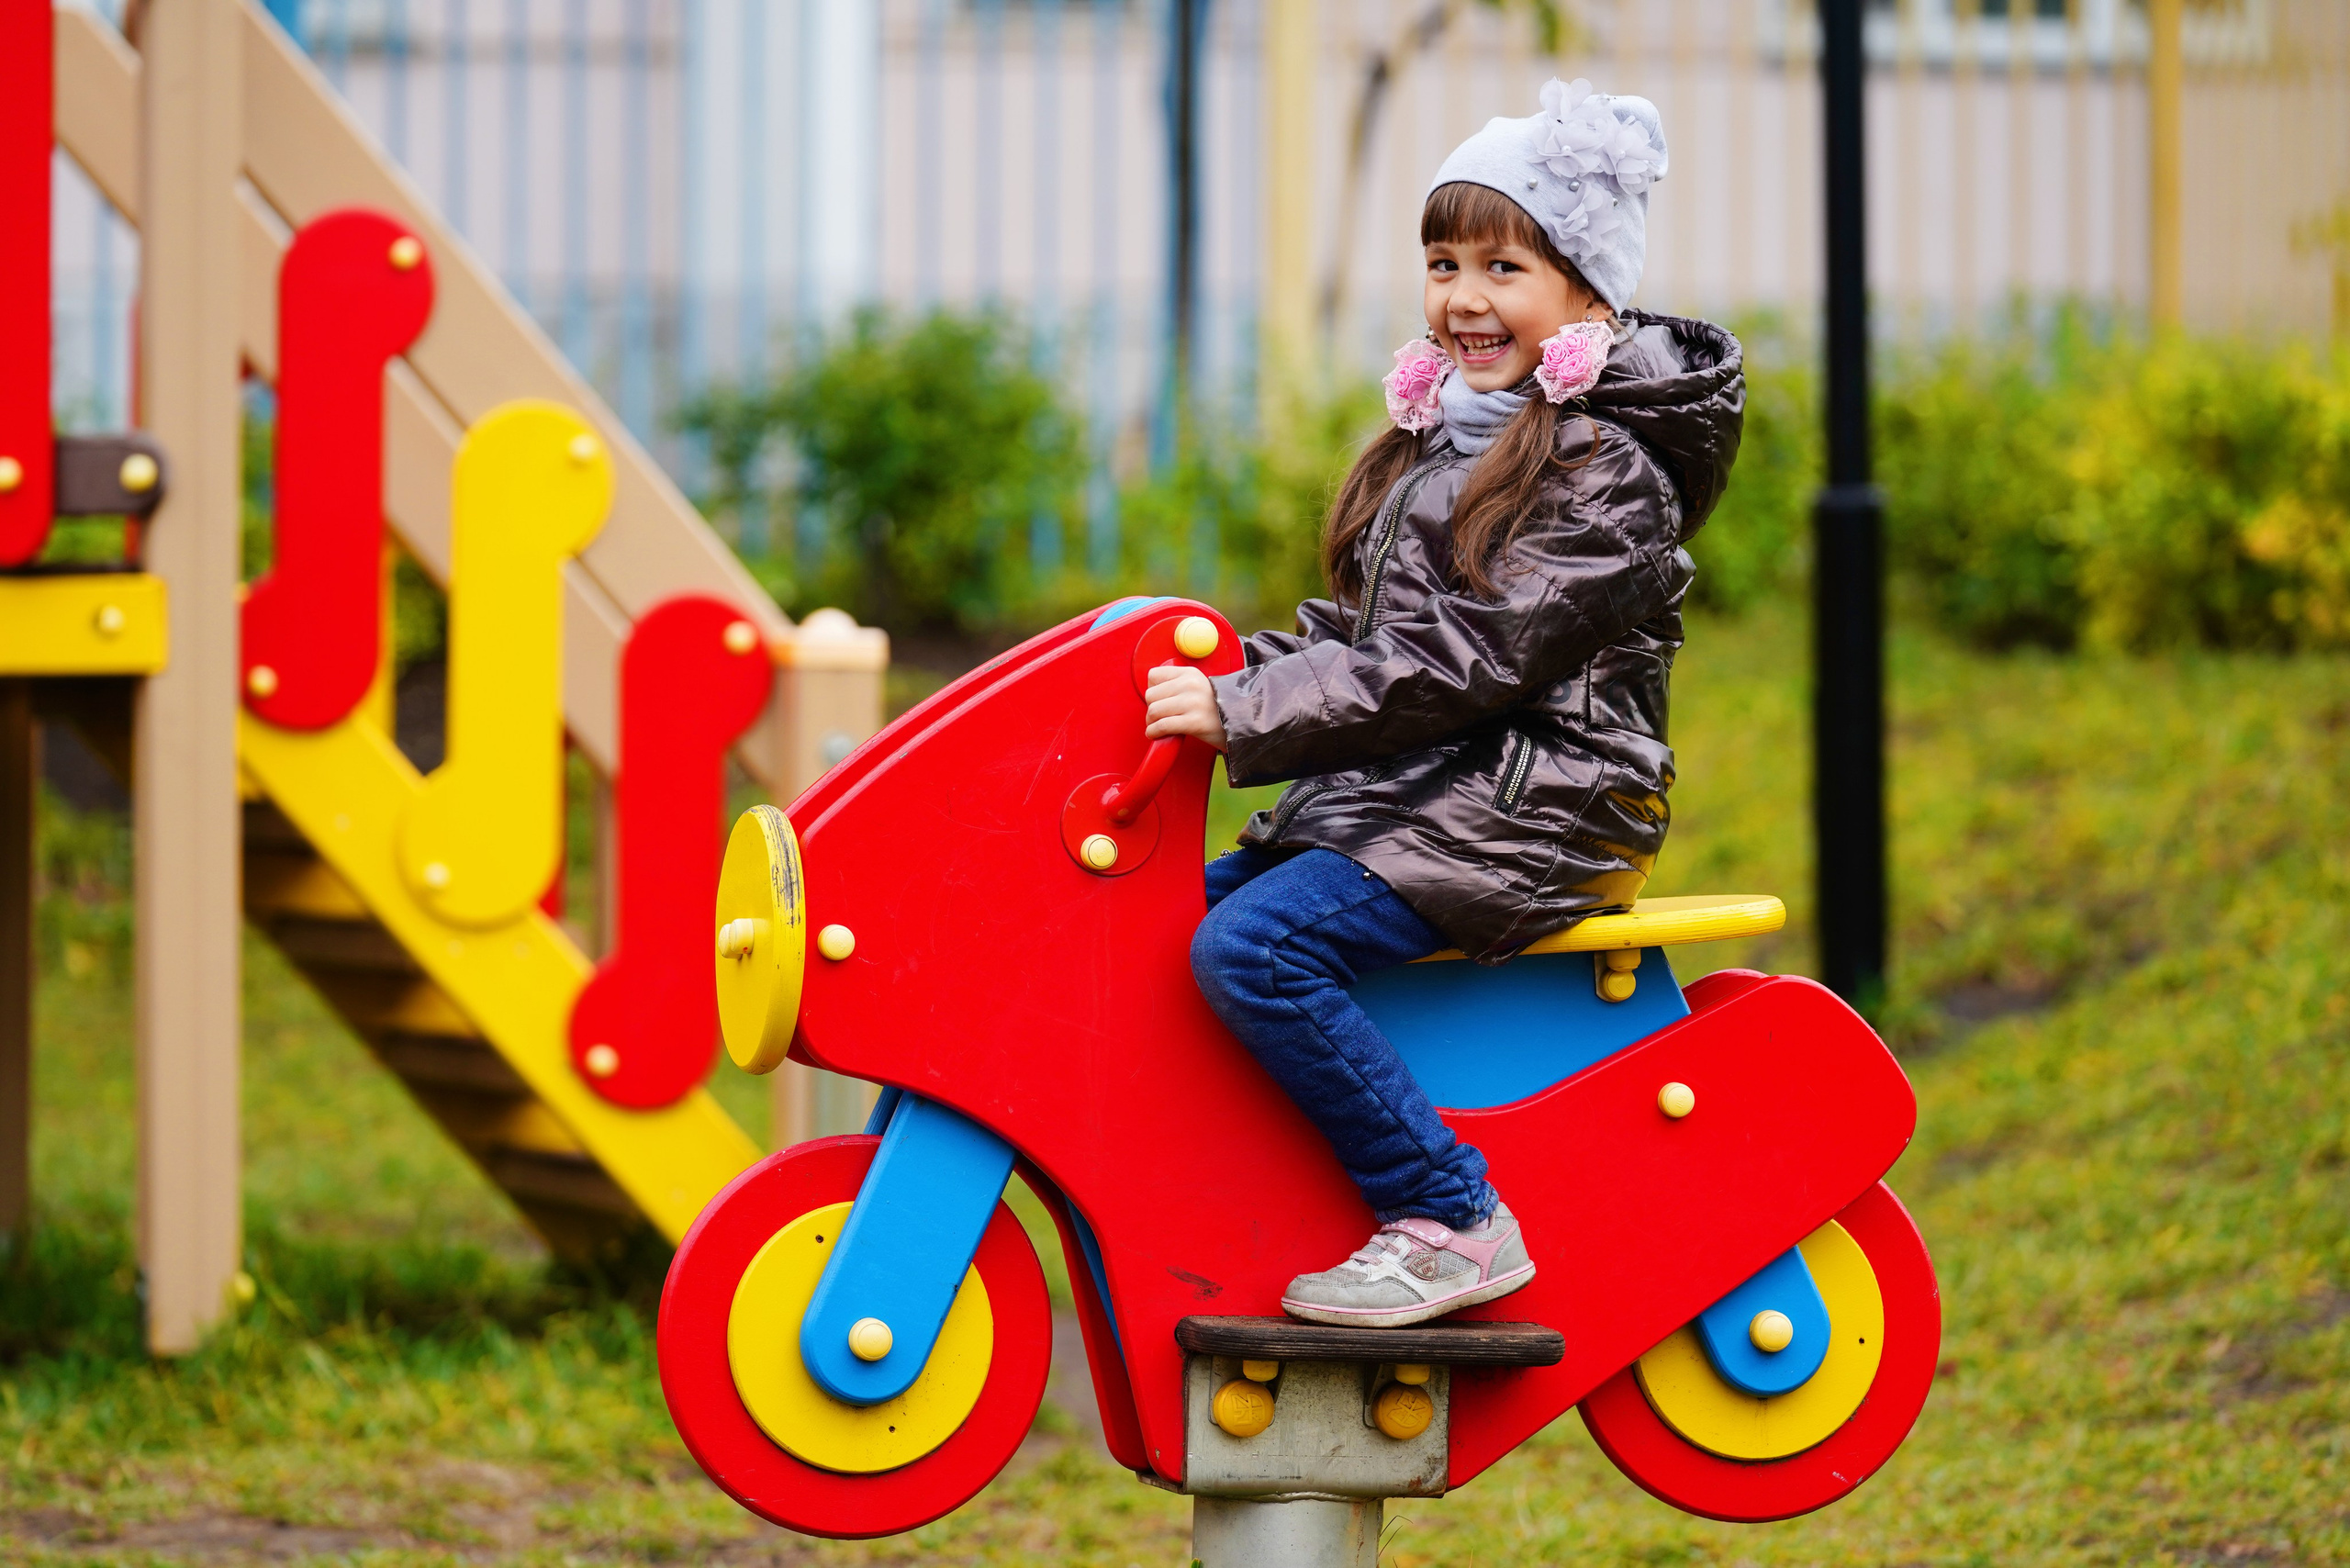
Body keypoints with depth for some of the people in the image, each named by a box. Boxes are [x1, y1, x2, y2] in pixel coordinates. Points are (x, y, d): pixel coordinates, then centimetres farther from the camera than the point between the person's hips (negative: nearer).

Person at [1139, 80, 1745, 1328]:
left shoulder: (1604, 473, -14)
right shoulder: (1447, 437, 17)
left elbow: (1459, 661, -21)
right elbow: (1365, 628, 21)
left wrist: (1243, 711, -24)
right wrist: (1216, 666, 4)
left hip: (1525, 807, -10)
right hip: (1396, 796, 10)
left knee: (1252, 946, -26)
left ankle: (1449, 1220, -21)